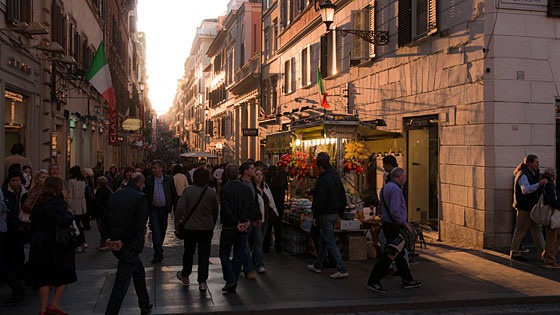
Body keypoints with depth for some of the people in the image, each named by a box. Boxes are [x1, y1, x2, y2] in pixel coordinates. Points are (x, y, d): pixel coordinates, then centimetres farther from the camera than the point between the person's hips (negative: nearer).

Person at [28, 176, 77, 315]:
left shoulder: (38, 203, 7)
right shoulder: (58, 203, -15)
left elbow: (33, 222, 13)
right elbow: (64, 221, -28)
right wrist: (70, 216, -9)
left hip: (39, 245, 6)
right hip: (56, 243, -6)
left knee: (44, 277, 11)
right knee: (64, 276, 8)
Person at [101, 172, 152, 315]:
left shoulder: (114, 196, 8)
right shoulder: (140, 197, -13)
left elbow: (105, 220, 6)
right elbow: (139, 225, -20)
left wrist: (107, 238, -3)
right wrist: (123, 241, -14)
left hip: (115, 243, 8)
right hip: (129, 246, -8)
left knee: (138, 271, 25)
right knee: (122, 283, 0)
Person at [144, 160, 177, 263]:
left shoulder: (169, 179, -1)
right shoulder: (149, 180, -2)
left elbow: (174, 194, 3)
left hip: (164, 209, 2)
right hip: (153, 209, -1)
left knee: (162, 231, 13)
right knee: (155, 231, -7)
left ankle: (158, 250, 32)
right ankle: (158, 254, -5)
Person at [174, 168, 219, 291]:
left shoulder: (188, 191, -11)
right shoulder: (211, 192, -4)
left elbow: (180, 208, -15)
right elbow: (216, 211, 6)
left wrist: (177, 223, -3)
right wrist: (212, 225, 19)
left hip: (190, 227, 0)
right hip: (207, 228, 1)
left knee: (188, 252, 17)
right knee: (204, 254, 6)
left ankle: (185, 275, 36)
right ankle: (202, 282, 5)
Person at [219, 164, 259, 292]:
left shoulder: (225, 189, -13)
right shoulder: (247, 188, 3)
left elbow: (226, 210, -19)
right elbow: (254, 206, 1)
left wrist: (236, 223, -13)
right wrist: (248, 221, -4)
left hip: (229, 227, -4)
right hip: (243, 227, 5)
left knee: (224, 253, 8)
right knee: (238, 255, 11)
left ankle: (230, 280, -4)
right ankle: (233, 284, 15)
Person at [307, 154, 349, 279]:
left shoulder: (323, 180, -18)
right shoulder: (336, 177, 9)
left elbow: (319, 200, -20)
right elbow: (343, 196, 15)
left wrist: (315, 216, -13)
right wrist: (340, 211, 20)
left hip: (326, 215, -9)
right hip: (334, 213, 9)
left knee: (330, 243, -6)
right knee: (323, 240, 20)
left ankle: (342, 269, -9)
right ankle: (317, 265, 32)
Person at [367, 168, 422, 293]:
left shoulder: (385, 188, 15)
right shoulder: (395, 189, -17)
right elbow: (394, 211, -26)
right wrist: (404, 223, -14)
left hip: (387, 224, 11)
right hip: (393, 226, -11)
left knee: (399, 253, 16)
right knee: (389, 254, -6)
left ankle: (407, 280, 24)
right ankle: (373, 281, -3)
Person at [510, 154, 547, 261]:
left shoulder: (533, 173, 15)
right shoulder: (523, 175, -17)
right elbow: (525, 190, -31)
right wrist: (539, 184, -39)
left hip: (531, 207, 10)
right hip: (524, 207, -10)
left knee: (536, 229, 9)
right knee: (521, 230, -3)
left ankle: (543, 253, 13)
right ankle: (514, 253, 6)